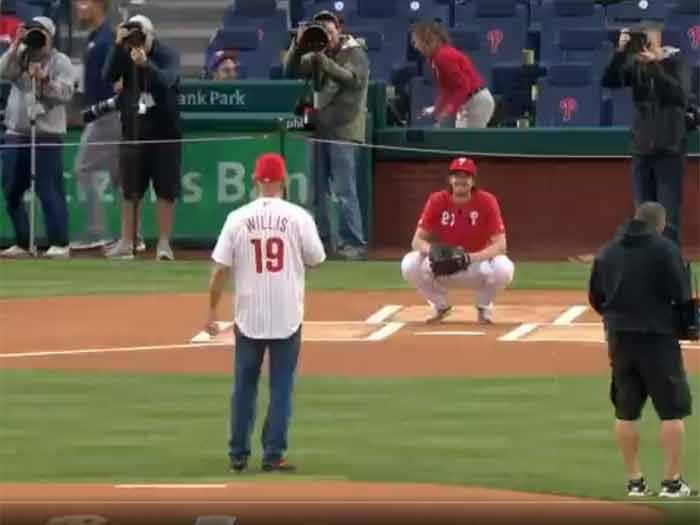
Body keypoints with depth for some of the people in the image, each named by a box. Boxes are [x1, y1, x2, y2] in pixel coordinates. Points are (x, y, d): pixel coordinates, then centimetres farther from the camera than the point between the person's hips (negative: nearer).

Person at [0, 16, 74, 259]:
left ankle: (60, 244, -6)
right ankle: (22, 243, 18)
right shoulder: (20, 56, 10)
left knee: (50, 191, -9)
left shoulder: (60, 61, -1)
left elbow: (66, 93, -12)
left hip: (47, 135, -5)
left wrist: (43, 79, -25)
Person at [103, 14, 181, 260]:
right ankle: (126, 243, 11)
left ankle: (164, 243, 5)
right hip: (133, 131, 3)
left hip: (164, 131, -3)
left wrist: (146, 64, -43)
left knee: (165, 190, -1)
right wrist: (118, 46, -25)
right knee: (130, 191, 6)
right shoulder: (125, 55, 0)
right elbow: (109, 75, -14)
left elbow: (167, 81, -26)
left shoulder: (168, 55, -8)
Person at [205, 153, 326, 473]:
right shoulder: (298, 217, -7)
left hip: (248, 317, 1)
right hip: (287, 317, -1)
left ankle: (238, 455, 15)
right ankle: (273, 455, 3)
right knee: (281, 387, 6)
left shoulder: (238, 219, -5)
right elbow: (316, 260, 2)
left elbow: (220, 269, -4)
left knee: (244, 386, 12)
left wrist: (212, 310, 4)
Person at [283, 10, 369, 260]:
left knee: (345, 191, -10)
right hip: (320, 129, 6)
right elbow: (290, 71, 2)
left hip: (344, 130, -6)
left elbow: (353, 79, -23)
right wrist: (298, 45, -13)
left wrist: (324, 62, -34)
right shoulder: (316, 56, 12)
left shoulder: (355, 54, -5)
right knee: (317, 189, 10)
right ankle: (321, 239, 19)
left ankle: (353, 243, -7)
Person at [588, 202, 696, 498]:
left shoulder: (607, 252, 7)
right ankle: (672, 482, 0)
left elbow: (596, 299, 11)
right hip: (657, 337, -5)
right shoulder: (665, 249, -9)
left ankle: (634, 481, 12)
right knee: (672, 411, 2)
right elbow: (681, 296, -11)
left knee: (626, 412, 11)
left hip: (619, 337, 5)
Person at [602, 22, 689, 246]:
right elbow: (608, 81, -6)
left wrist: (654, 66, -26)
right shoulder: (635, 65, 5)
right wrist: (620, 52, -19)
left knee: (668, 217, -7)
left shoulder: (675, 62, -6)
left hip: (669, 151, -5)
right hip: (641, 150, 5)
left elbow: (681, 95, -21)